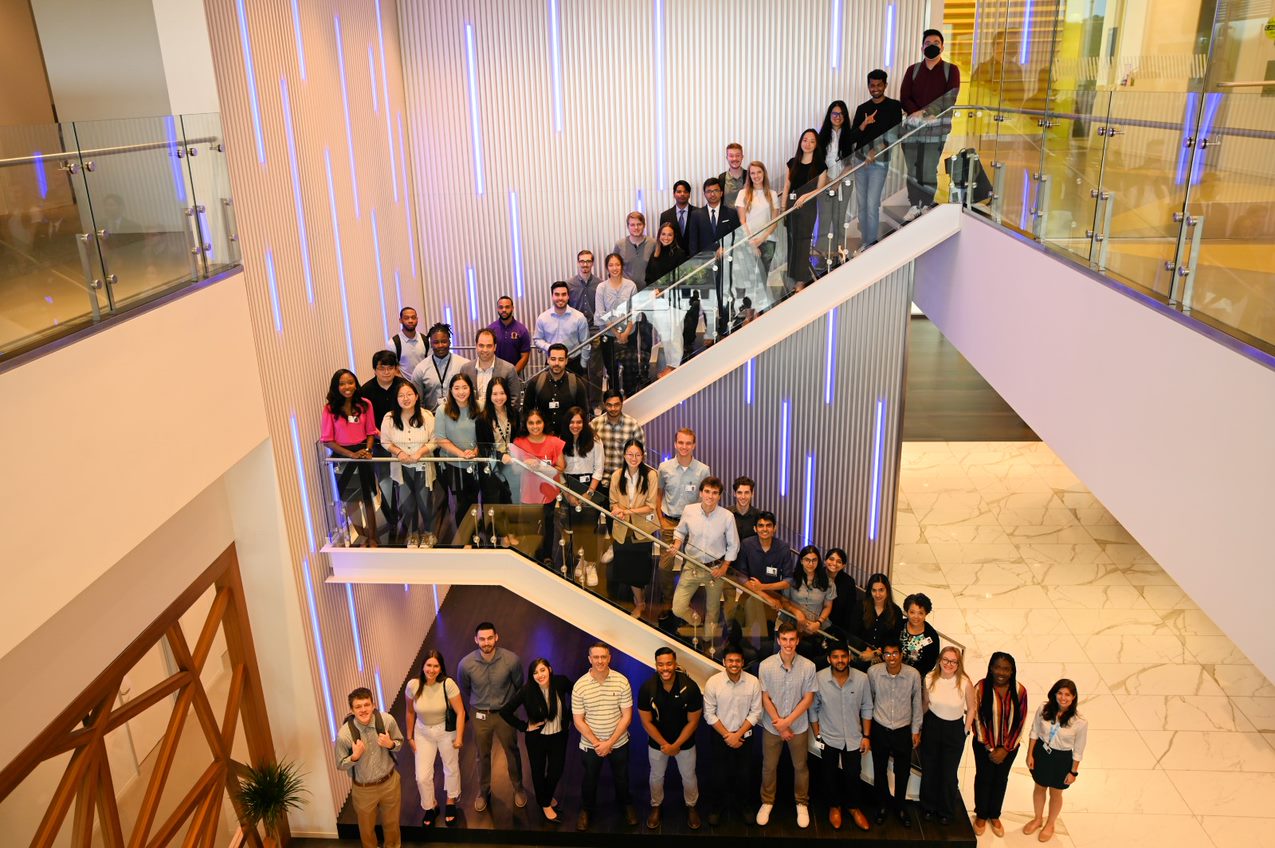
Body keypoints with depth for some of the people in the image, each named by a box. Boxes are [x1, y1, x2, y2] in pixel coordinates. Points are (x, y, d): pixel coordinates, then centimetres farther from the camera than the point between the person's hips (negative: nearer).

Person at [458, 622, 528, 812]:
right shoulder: (466, 664, -22)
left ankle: (518, 788, 42)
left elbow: (519, 686, -3)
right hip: (480, 715, 0)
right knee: (483, 755, 19)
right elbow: (464, 689, 1)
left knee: (512, 752, 18)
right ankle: (483, 791, 43)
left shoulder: (511, 660, -25)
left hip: (505, 714, 0)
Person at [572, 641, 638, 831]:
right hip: (590, 744, 0)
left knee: (621, 777, 21)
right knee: (590, 779, 20)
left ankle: (626, 805, 48)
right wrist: (597, 743, -17)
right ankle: (586, 809, 46)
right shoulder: (579, 686, -17)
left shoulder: (622, 682, -17)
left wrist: (609, 743, -17)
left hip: (619, 742, 0)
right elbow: (578, 721, -11)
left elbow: (627, 716, -12)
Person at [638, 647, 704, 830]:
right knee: (656, 776, 21)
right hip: (657, 742, 1)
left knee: (688, 776, 19)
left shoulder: (690, 687, -27)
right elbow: (647, 722, -13)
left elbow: (693, 721, -16)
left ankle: (691, 806, 46)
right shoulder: (647, 689, -25)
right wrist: (664, 744, -15)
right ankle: (656, 806, 47)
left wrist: (676, 745, -16)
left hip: (684, 742, 0)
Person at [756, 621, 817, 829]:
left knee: (800, 766, 16)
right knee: (769, 766, 15)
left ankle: (802, 804, 38)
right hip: (772, 726, 0)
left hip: (799, 726, 0)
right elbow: (765, 699, -9)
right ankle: (767, 802, 36)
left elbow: (808, 699, -10)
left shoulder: (808, 666, -17)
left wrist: (787, 721, -15)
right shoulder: (766, 666, -17)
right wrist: (780, 726, -11)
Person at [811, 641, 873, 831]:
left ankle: (854, 807, 40)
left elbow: (866, 708, -3)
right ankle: (834, 806, 42)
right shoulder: (819, 679, -20)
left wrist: (866, 736, -1)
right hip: (829, 738, 0)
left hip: (853, 738, 1)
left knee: (853, 775, 14)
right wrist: (817, 736, -5)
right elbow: (813, 709, -8)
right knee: (830, 775, 18)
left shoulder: (862, 678, -16)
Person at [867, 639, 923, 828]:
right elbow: (869, 699, 0)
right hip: (880, 729, 0)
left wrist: (916, 729, 5)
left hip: (903, 731, 0)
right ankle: (882, 804, 39)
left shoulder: (913, 675, -17)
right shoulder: (873, 672, -17)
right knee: (880, 771, 15)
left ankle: (900, 806, 40)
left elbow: (916, 702, -1)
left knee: (903, 772, 15)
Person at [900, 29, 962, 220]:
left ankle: (927, 206, -1)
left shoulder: (951, 70, 6)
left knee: (929, 169, -8)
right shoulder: (913, 70, 13)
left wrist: (925, 112, -18)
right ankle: (914, 206, 8)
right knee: (913, 168, 2)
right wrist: (917, 113, -15)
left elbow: (950, 97, -8)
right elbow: (904, 98, 4)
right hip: (913, 124, 3)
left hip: (937, 126, -2)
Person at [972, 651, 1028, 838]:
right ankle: (981, 815, 37)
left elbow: (1020, 722, -8)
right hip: (984, 745, -2)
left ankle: (994, 815, 40)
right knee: (983, 778, 15)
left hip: (1009, 746, 2)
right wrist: (991, 749, -11)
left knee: (1001, 779, 19)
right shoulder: (981, 688, -21)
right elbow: (977, 719, -14)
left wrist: (1005, 749, -9)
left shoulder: (1019, 691, -16)